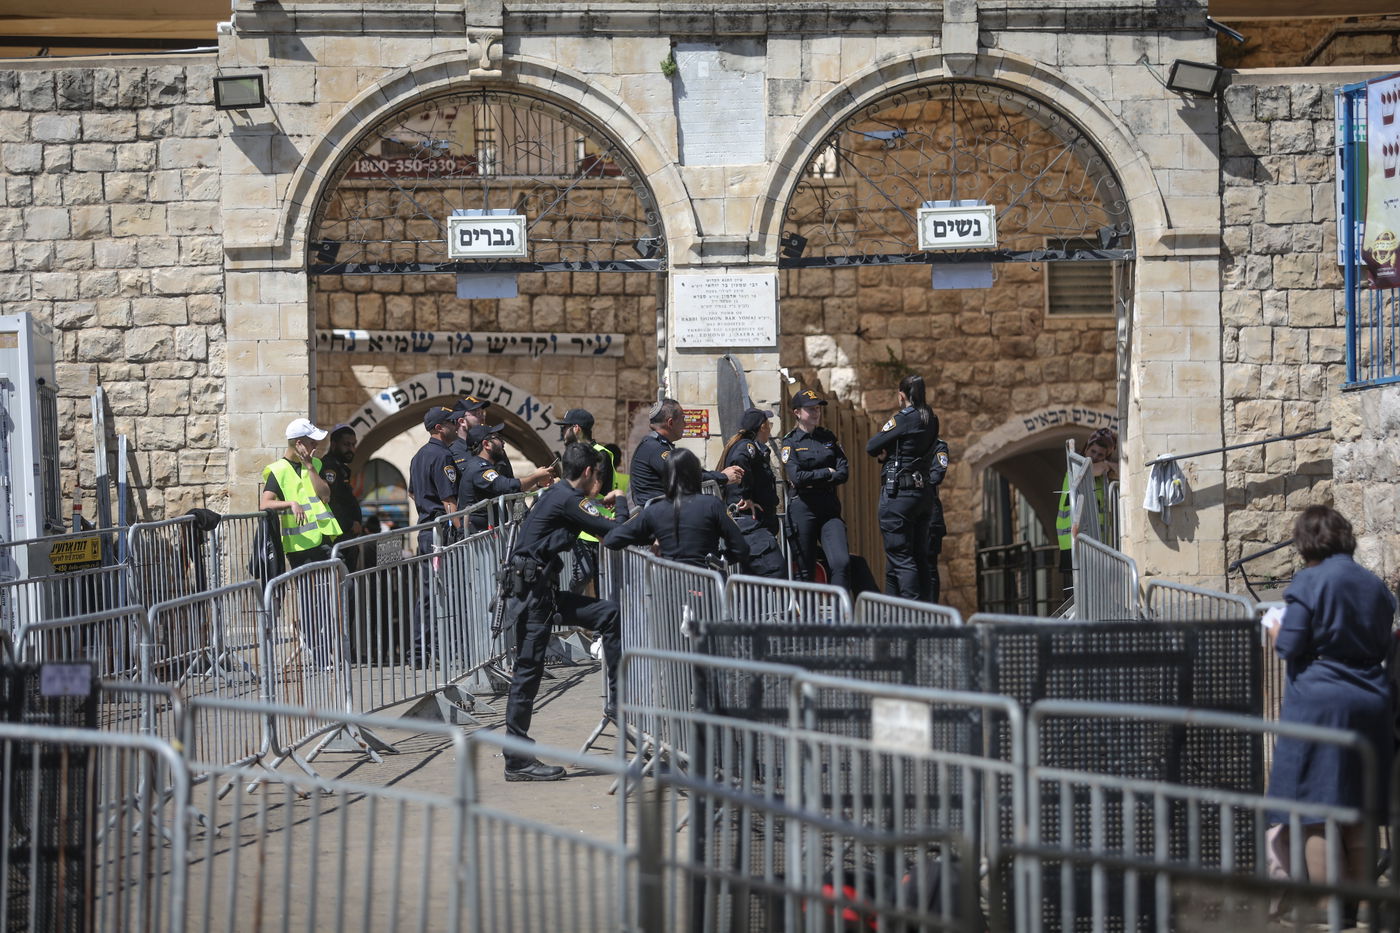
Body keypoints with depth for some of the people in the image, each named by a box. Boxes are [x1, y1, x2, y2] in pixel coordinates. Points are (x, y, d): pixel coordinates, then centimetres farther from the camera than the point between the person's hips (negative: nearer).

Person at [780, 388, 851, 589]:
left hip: (830, 508, 3)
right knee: (805, 571, 2)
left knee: (842, 562, -14)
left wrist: (813, 479, -8)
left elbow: (844, 472, 2)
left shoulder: (828, 437, 12)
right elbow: (796, 477, -12)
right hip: (802, 508, -3)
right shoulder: (790, 442, 1)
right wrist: (827, 472, -4)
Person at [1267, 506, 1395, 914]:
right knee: (1360, 810, 12)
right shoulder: (1375, 585, 9)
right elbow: (1383, 647, 15)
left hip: (1319, 702, -6)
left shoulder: (1309, 583, -10)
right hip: (1371, 701, 6)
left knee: (1317, 809, -2)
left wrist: (1275, 631, 9)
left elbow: (1290, 647, -11)